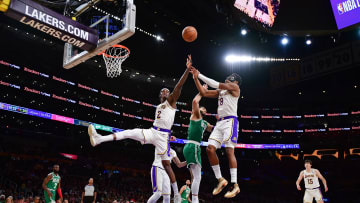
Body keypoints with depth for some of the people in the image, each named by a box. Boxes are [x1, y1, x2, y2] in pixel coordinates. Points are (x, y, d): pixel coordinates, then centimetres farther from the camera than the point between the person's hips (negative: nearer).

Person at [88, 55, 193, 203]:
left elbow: (179, 86, -11)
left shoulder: (171, 101, 2)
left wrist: (187, 69, -21)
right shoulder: (158, 106, 23)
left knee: (166, 164, -6)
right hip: (152, 131, 6)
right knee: (128, 132, -8)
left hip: (162, 135, -6)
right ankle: (99, 139, -13)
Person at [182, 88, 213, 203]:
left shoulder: (205, 123, 25)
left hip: (194, 147, 10)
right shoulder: (196, 116, 3)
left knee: (194, 177, 11)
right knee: (197, 177, -15)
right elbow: (195, 101, -13)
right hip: (192, 146, -10)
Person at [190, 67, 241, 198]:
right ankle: (220, 179, 3)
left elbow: (216, 84, -8)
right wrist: (196, 78, 12)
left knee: (229, 151, -15)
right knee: (210, 149, -5)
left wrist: (200, 75, -4)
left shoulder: (235, 87, 3)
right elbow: (203, 93, 20)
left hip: (230, 121, -8)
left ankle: (235, 185, -15)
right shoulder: (220, 91, 25)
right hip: (220, 122, 8)